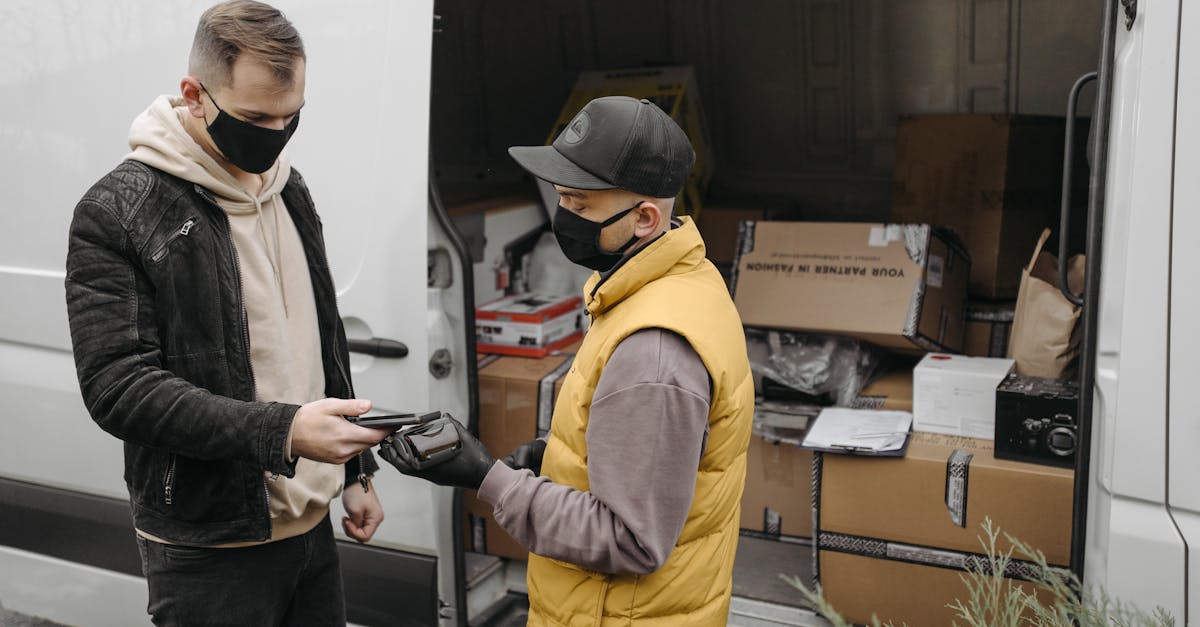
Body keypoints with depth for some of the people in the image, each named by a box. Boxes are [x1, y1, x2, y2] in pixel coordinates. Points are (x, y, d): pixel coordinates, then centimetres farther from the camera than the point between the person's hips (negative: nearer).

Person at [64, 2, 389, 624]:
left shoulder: (289, 188, 8)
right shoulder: (116, 212, -14)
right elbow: (118, 386, -20)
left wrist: (354, 471, 15)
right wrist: (282, 432, -29)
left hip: (311, 525, 6)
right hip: (209, 550, -6)